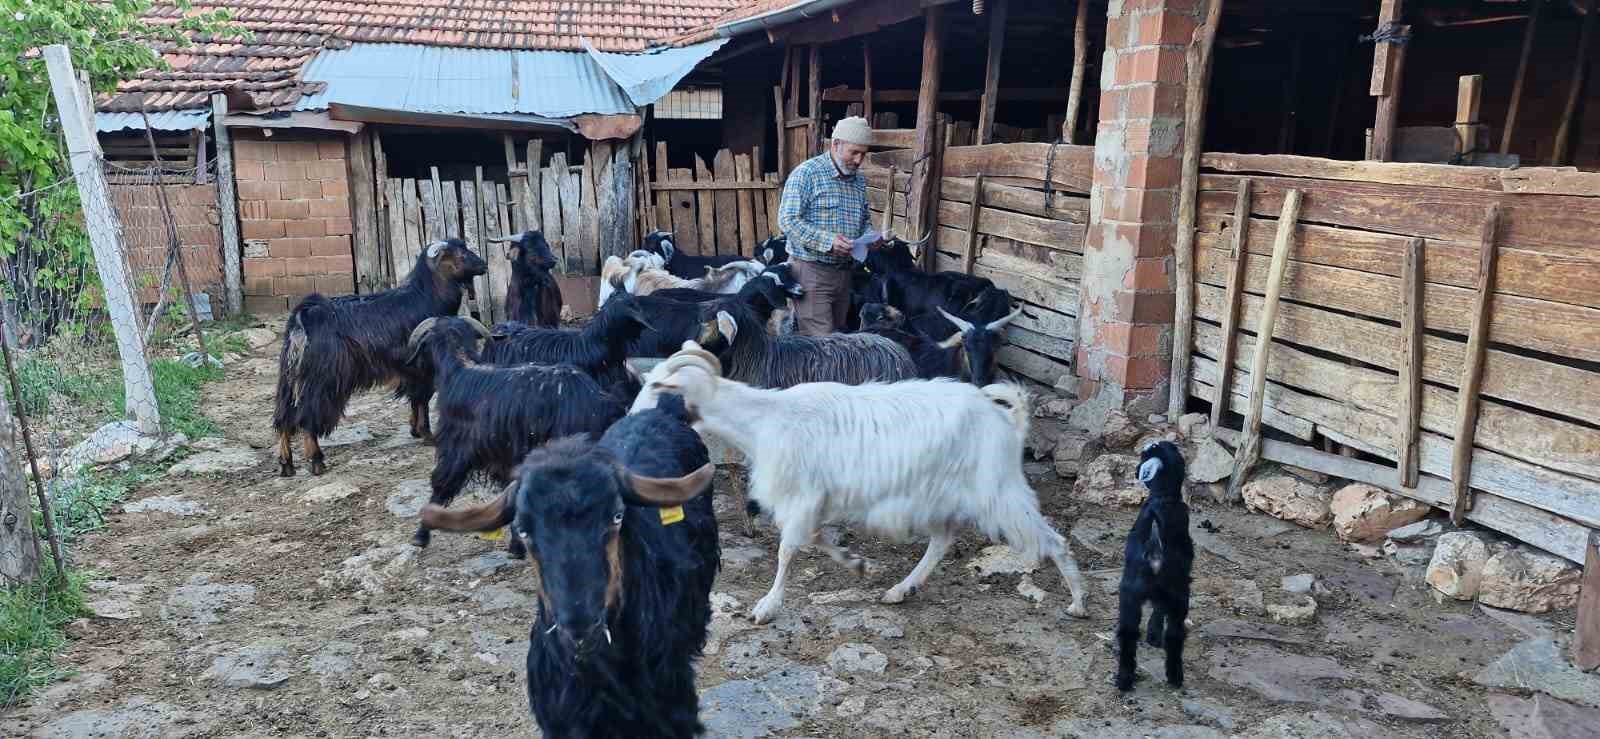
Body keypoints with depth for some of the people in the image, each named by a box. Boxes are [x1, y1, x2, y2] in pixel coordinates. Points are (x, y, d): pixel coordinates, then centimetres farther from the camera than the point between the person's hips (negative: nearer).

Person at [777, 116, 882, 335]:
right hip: (812, 270, -7)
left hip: (844, 271, 7)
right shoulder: (807, 173, -9)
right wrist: (827, 240, -25)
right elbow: (788, 220, -16)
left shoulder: (859, 180, 13)